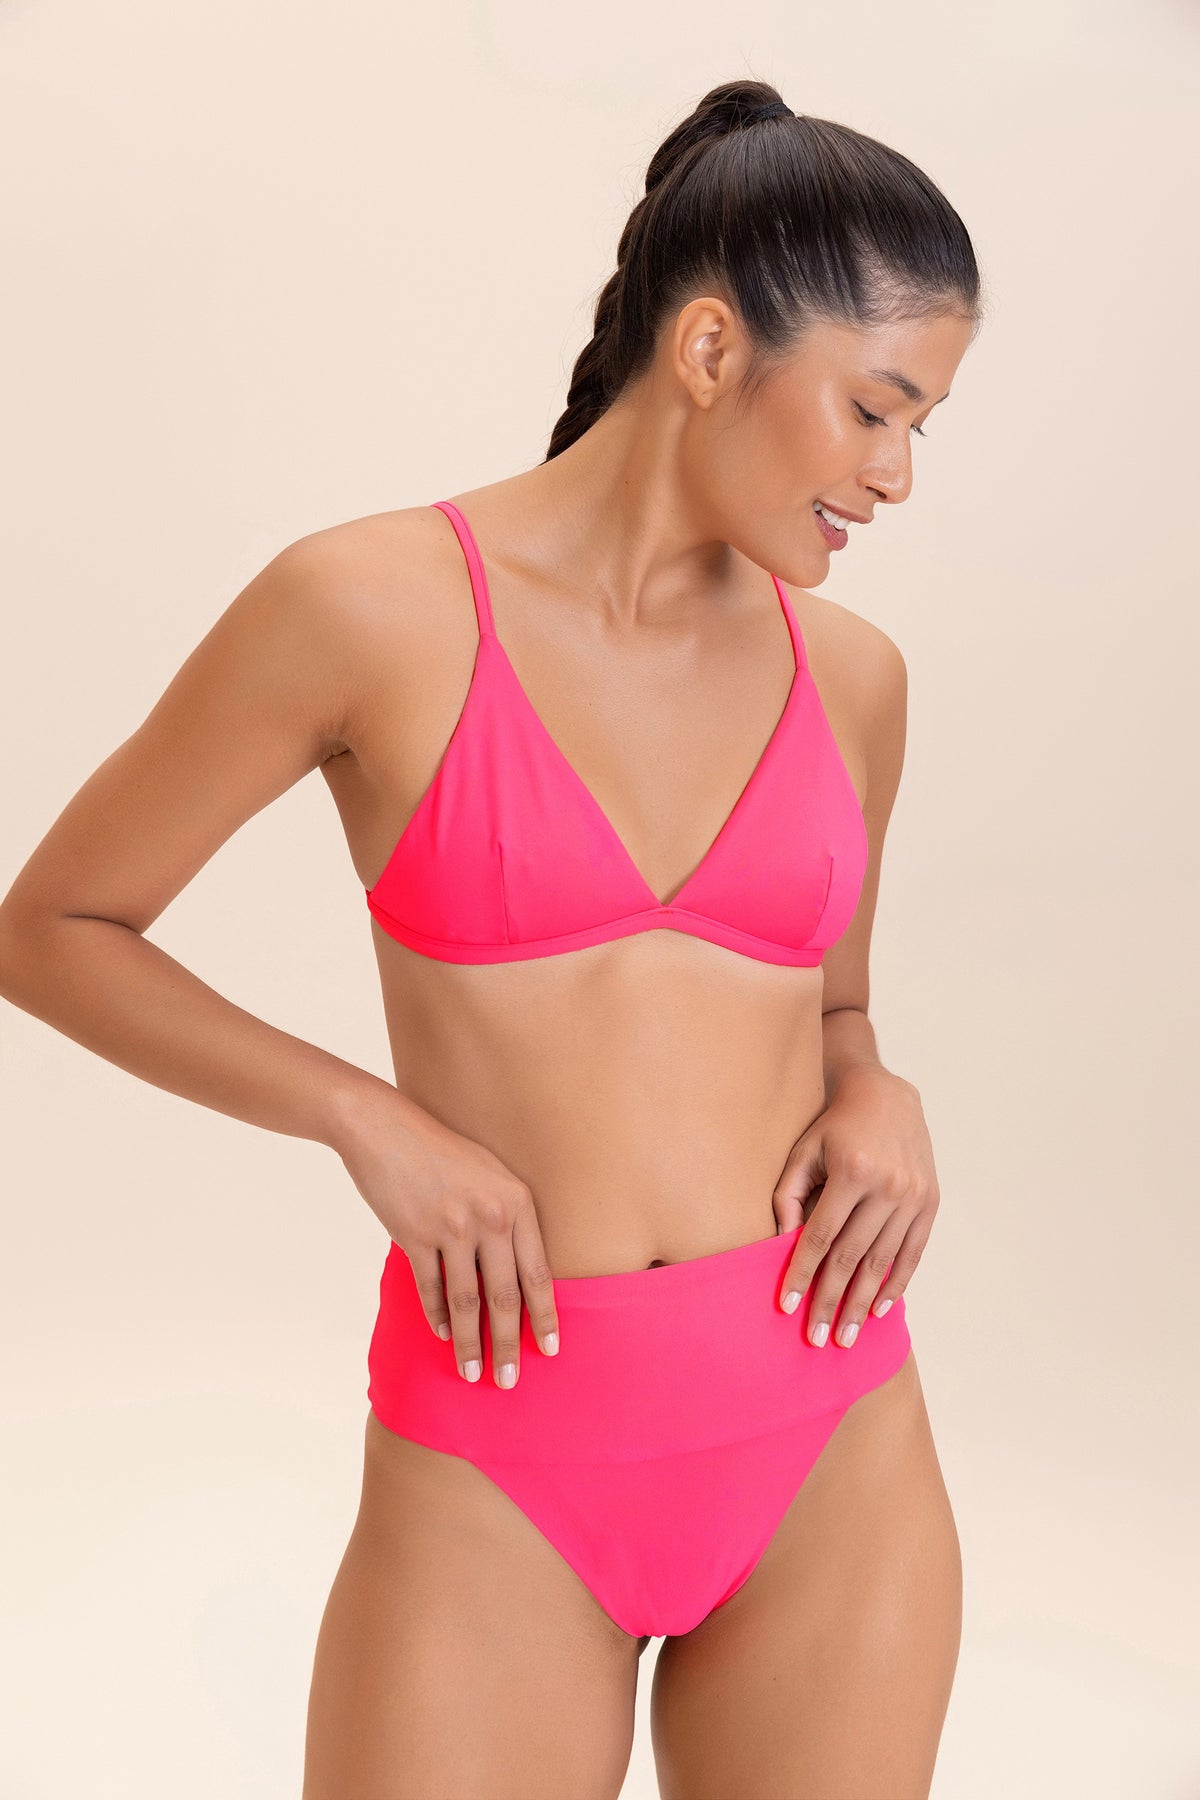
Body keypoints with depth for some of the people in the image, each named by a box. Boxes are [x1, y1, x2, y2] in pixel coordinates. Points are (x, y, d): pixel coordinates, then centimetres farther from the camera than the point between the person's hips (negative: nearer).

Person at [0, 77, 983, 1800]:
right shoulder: (373, 606, -8)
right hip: (494, 1475, -3)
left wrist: (883, 1101, -3)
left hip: (829, 1455, 4)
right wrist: (374, 1119, -11)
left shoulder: (849, 673, 4)